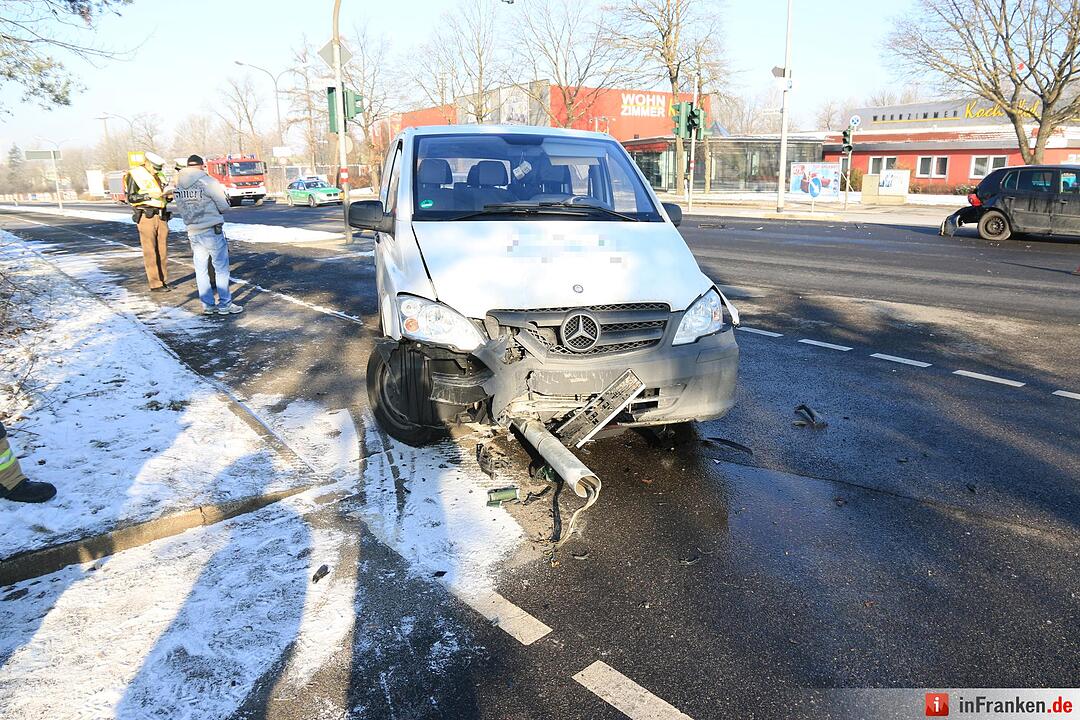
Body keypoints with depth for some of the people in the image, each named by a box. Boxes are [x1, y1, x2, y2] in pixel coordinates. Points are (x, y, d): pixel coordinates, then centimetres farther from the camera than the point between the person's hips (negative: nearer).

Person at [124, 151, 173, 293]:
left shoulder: (159, 176, 13)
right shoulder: (135, 174, -5)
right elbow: (131, 198, -9)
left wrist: (168, 194, -3)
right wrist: (150, 195, -19)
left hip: (161, 216, 6)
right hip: (145, 216, -6)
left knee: (163, 250, 7)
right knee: (150, 251, -4)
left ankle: (164, 281, 15)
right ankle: (155, 284, -3)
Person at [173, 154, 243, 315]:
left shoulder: (177, 185, 3)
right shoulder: (208, 182, -13)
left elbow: (181, 208, 6)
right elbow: (224, 206, -8)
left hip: (193, 232, 5)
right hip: (212, 231, -5)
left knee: (201, 269, 10)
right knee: (221, 267, 4)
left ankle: (208, 305, 15)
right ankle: (224, 304, 6)